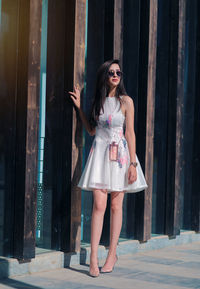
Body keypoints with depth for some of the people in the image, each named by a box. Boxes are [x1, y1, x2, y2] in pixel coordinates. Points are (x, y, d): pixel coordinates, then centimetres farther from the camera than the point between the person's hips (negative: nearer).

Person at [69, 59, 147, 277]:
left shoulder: (125, 101, -2)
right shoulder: (97, 101, 9)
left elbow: (130, 133, -3)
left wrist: (133, 163, -7)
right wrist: (79, 107, 10)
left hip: (120, 154, -2)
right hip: (99, 152, 2)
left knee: (116, 205, 4)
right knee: (99, 205, -7)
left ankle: (112, 253, 15)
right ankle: (93, 257, -6)